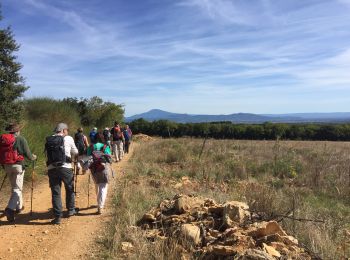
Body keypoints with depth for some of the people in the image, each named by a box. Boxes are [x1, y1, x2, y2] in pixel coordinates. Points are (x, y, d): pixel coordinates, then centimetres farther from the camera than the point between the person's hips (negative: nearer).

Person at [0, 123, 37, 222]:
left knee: (14, 186, 21)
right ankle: (10, 209, -17)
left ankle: (18, 206, 33)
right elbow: (28, 154, -8)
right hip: (18, 165, -5)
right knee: (17, 188, -2)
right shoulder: (20, 139, -8)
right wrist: (33, 157, 13)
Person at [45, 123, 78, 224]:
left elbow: (48, 154, 14)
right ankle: (71, 210, 30)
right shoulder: (68, 138, 2)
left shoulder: (48, 140, 11)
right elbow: (75, 152, 11)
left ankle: (57, 216, 7)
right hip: (65, 168, -2)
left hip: (51, 169, 2)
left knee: (55, 193, 7)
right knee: (70, 189, 18)